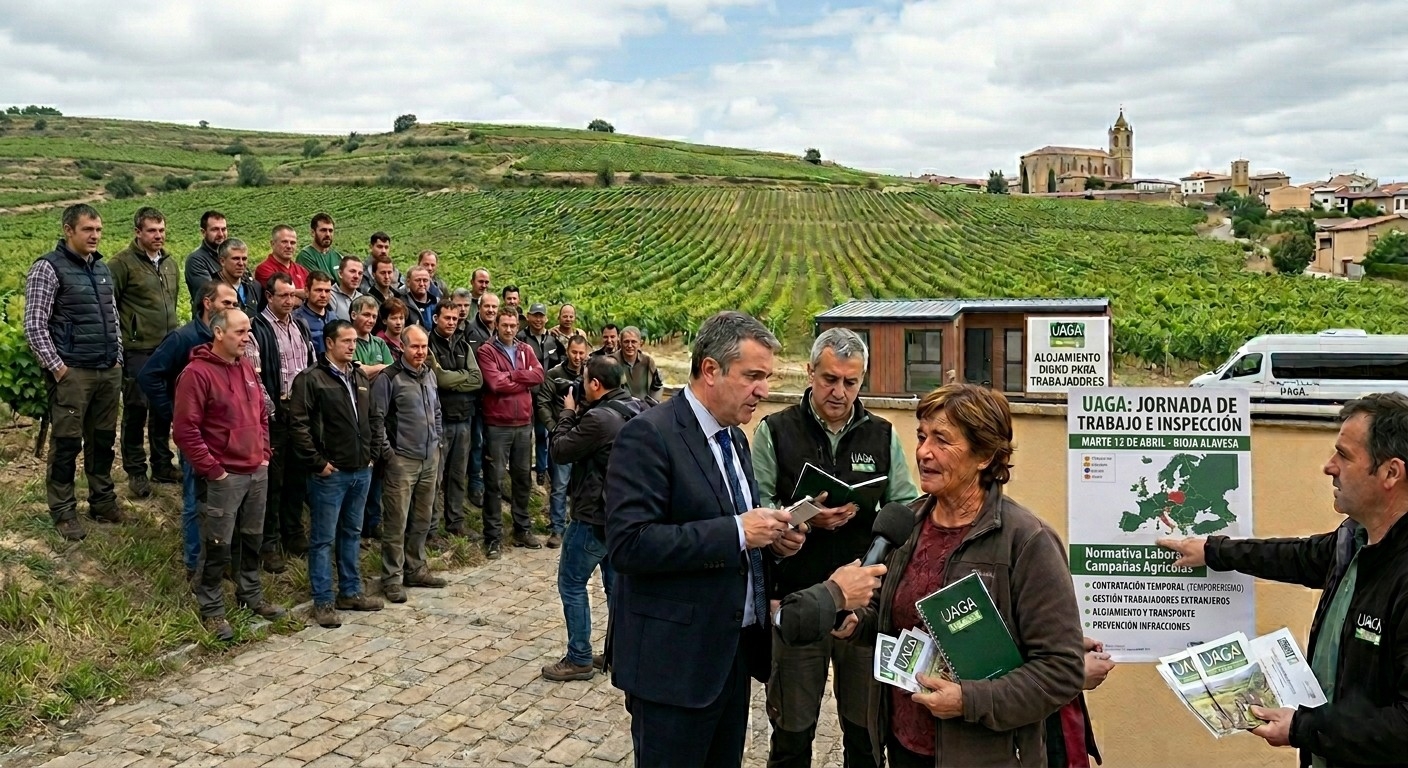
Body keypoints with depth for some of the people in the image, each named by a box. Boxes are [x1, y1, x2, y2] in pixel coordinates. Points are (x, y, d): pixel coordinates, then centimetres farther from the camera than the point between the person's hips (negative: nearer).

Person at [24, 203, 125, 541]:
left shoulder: (102, 268, 12)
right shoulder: (49, 267, -8)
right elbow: (34, 326, -10)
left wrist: (117, 359, 13)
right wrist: (56, 367, -12)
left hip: (109, 372, 6)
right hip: (73, 373, -6)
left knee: (103, 439, 13)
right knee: (66, 443, 3)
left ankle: (103, 501, 26)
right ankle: (63, 512, 14)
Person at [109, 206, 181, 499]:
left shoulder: (170, 263, 12)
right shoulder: (123, 262, -9)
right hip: (137, 350, -6)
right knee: (136, 409, 1)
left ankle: (163, 465, 25)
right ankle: (136, 471, 12)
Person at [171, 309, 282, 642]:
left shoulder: (247, 367, 9)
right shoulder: (197, 373, -15)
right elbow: (185, 430, -18)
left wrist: (265, 454, 11)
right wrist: (212, 470, -15)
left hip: (257, 473, 7)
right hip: (223, 477, -7)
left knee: (252, 539, 18)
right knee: (218, 547, 2)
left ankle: (251, 595, 34)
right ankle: (212, 610, 15)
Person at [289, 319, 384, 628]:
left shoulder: (361, 379, 13)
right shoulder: (311, 379, -11)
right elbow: (298, 424, -16)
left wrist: (371, 453, 11)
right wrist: (318, 462, -16)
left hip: (361, 472, 7)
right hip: (330, 474, -7)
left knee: (352, 533, 16)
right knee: (323, 539, 2)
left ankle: (350, 592, 27)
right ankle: (323, 602, 8)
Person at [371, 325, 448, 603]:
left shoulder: (429, 374, 10)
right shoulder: (389, 378, -11)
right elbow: (377, 418, -11)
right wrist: (387, 452, -11)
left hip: (430, 458, 7)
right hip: (402, 460, -6)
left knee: (422, 519, 14)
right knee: (397, 522, -1)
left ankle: (416, 569, 27)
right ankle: (392, 578, 8)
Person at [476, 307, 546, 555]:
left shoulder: (525, 350, 12)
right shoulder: (486, 351, -4)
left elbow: (538, 375, -5)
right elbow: (496, 383, -17)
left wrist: (511, 374, -13)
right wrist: (524, 381, -6)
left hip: (524, 424, 5)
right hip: (497, 425, -5)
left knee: (523, 478, 13)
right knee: (494, 480, -1)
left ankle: (522, 529, 24)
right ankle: (493, 535, 5)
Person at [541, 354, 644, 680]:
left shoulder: (599, 418, -23)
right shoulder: (636, 410, 5)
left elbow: (559, 451, -14)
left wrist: (568, 413, -2)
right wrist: (581, 412, 4)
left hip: (595, 517, -9)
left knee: (571, 584, 3)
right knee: (616, 583, 17)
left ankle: (579, 659, 8)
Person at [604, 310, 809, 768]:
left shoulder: (734, 436, 12)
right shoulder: (649, 436, -16)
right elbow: (628, 544, -25)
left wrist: (770, 536, -1)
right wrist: (737, 532, -25)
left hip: (735, 651, 8)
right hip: (675, 659, -8)